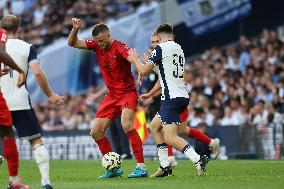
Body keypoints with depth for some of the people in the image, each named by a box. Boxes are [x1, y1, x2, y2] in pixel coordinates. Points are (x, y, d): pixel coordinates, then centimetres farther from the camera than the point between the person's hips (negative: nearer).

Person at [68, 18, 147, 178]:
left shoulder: (119, 48, -18)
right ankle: (113, 168, 13)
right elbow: (72, 43, 5)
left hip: (128, 93, -8)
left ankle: (141, 167, -24)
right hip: (112, 95, 8)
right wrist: (75, 29, -14)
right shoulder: (96, 45, 2)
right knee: (96, 132, 2)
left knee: (127, 125, -29)